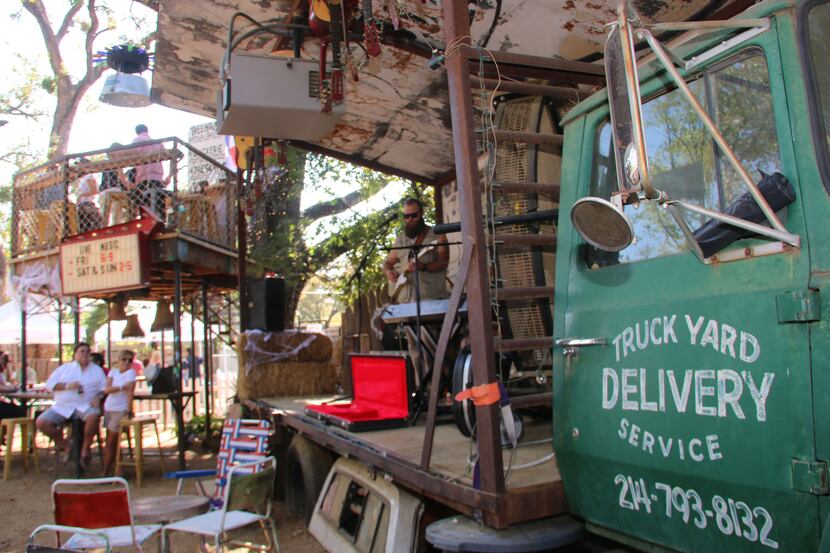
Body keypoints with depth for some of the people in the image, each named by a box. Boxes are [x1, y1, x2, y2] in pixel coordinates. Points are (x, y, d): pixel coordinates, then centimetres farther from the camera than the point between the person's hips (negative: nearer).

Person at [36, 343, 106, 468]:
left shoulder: (96, 369, 16)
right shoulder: (65, 368, 18)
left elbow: (104, 387, 7)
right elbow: (49, 384, 8)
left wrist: (98, 397, -14)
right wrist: (67, 386, -8)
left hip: (85, 405, -2)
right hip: (63, 407, 2)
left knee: (94, 416, -36)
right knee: (41, 422, -18)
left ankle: (85, 448, -15)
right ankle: (63, 444, 4)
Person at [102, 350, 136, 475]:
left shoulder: (131, 372, -8)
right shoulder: (113, 371, 6)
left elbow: (130, 391, -17)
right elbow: (106, 389, -7)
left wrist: (129, 411, -25)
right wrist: (121, 387, -21)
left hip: (121, 410, -5)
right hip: (108, 408, 5)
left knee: (111, 442, -6)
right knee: (111, 442, 9)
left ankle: (106, 473, 2)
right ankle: (113, 469, 21)